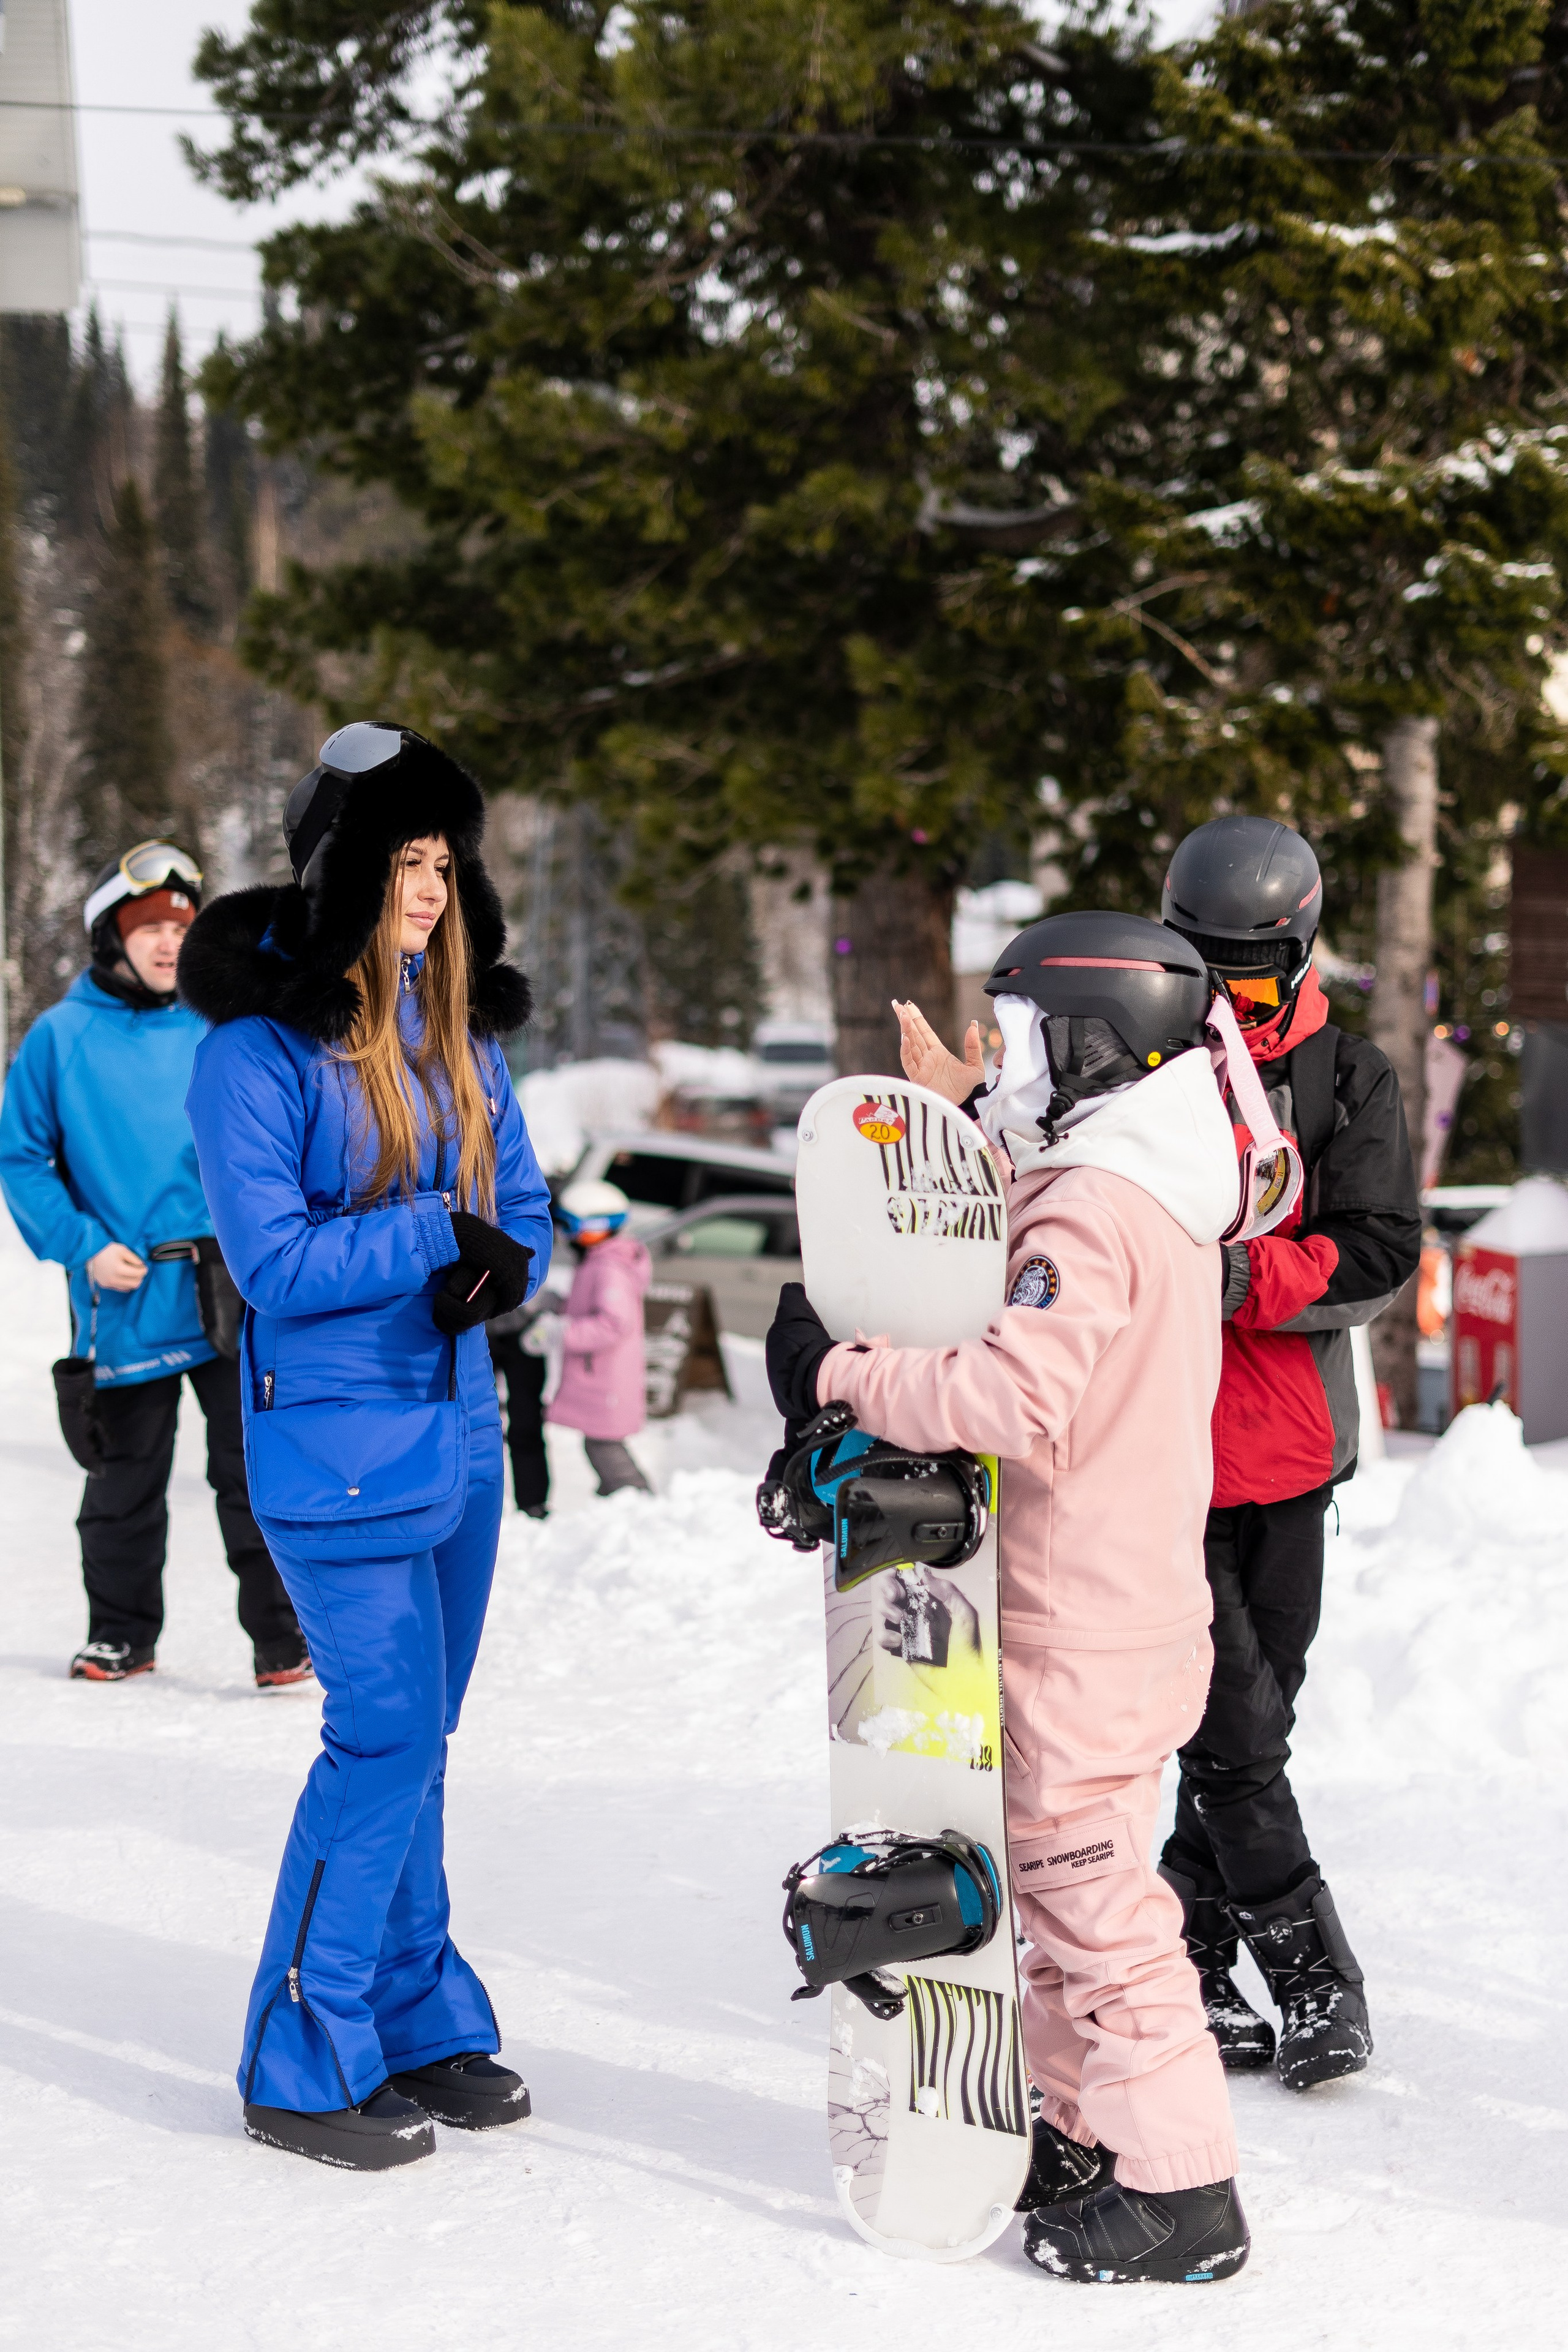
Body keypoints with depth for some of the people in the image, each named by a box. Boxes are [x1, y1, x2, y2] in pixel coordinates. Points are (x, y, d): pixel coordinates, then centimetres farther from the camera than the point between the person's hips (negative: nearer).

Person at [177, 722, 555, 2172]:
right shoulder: (259, 1045, -12)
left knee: (414, 1736, 13)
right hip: (337, 1441, -7)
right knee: (387, 1732, -7)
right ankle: (303, 2070, 4)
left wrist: (505, 1268, -10)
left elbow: (521, 1207, 12)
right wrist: (442, 1233, -16)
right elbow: (275, 1261, -16)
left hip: (459, 1428, 7)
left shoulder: (458, 1030, 9)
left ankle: (418, 2023, 24)